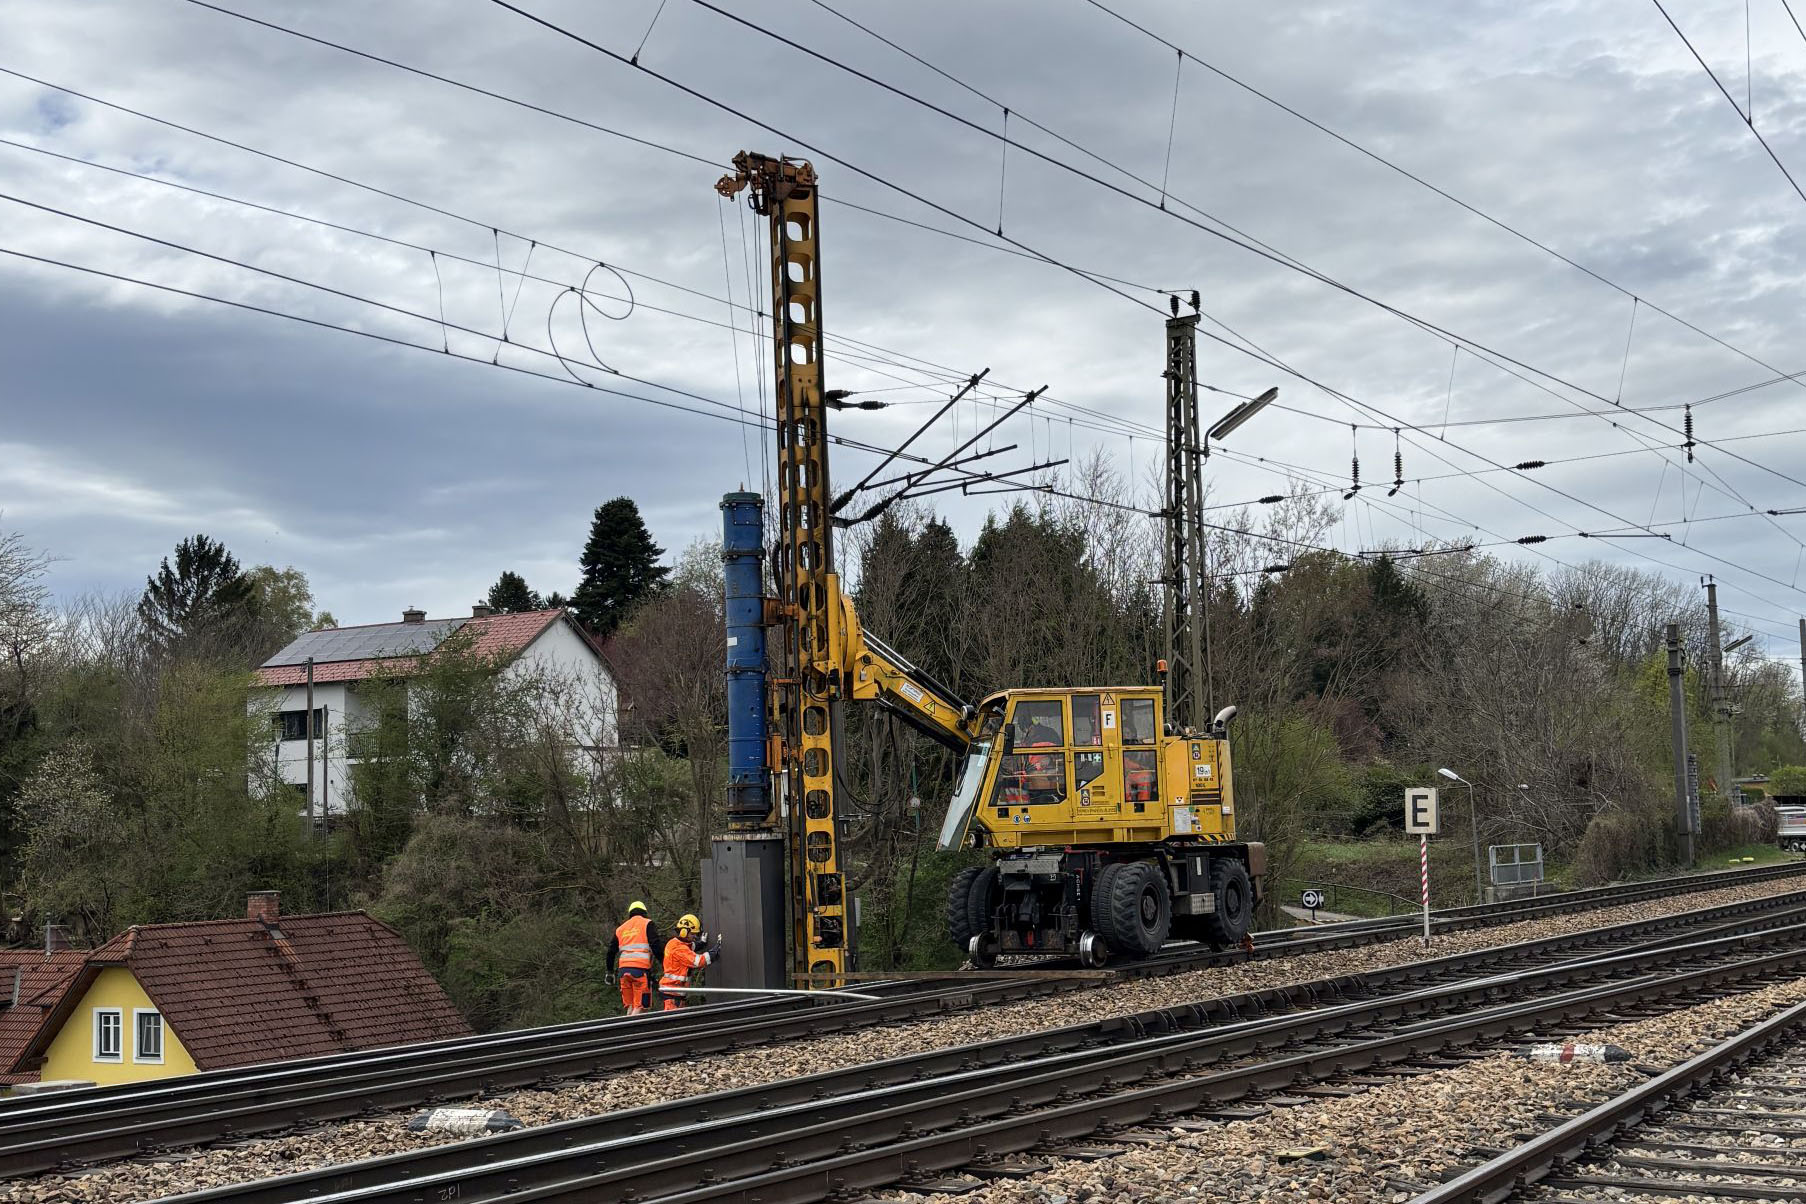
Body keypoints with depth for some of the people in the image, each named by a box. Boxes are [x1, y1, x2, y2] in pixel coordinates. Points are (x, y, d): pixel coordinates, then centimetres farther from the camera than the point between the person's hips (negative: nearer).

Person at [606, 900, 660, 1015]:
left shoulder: (621, 928, 21)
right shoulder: (647, 924, 5)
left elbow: (611, 951, 21)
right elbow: (655, 945, -8)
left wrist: (610, 972, 29)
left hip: (624, 968, 5)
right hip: (641, 969, -5)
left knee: (630, 1006, 12)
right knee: (640, 1006, -6)